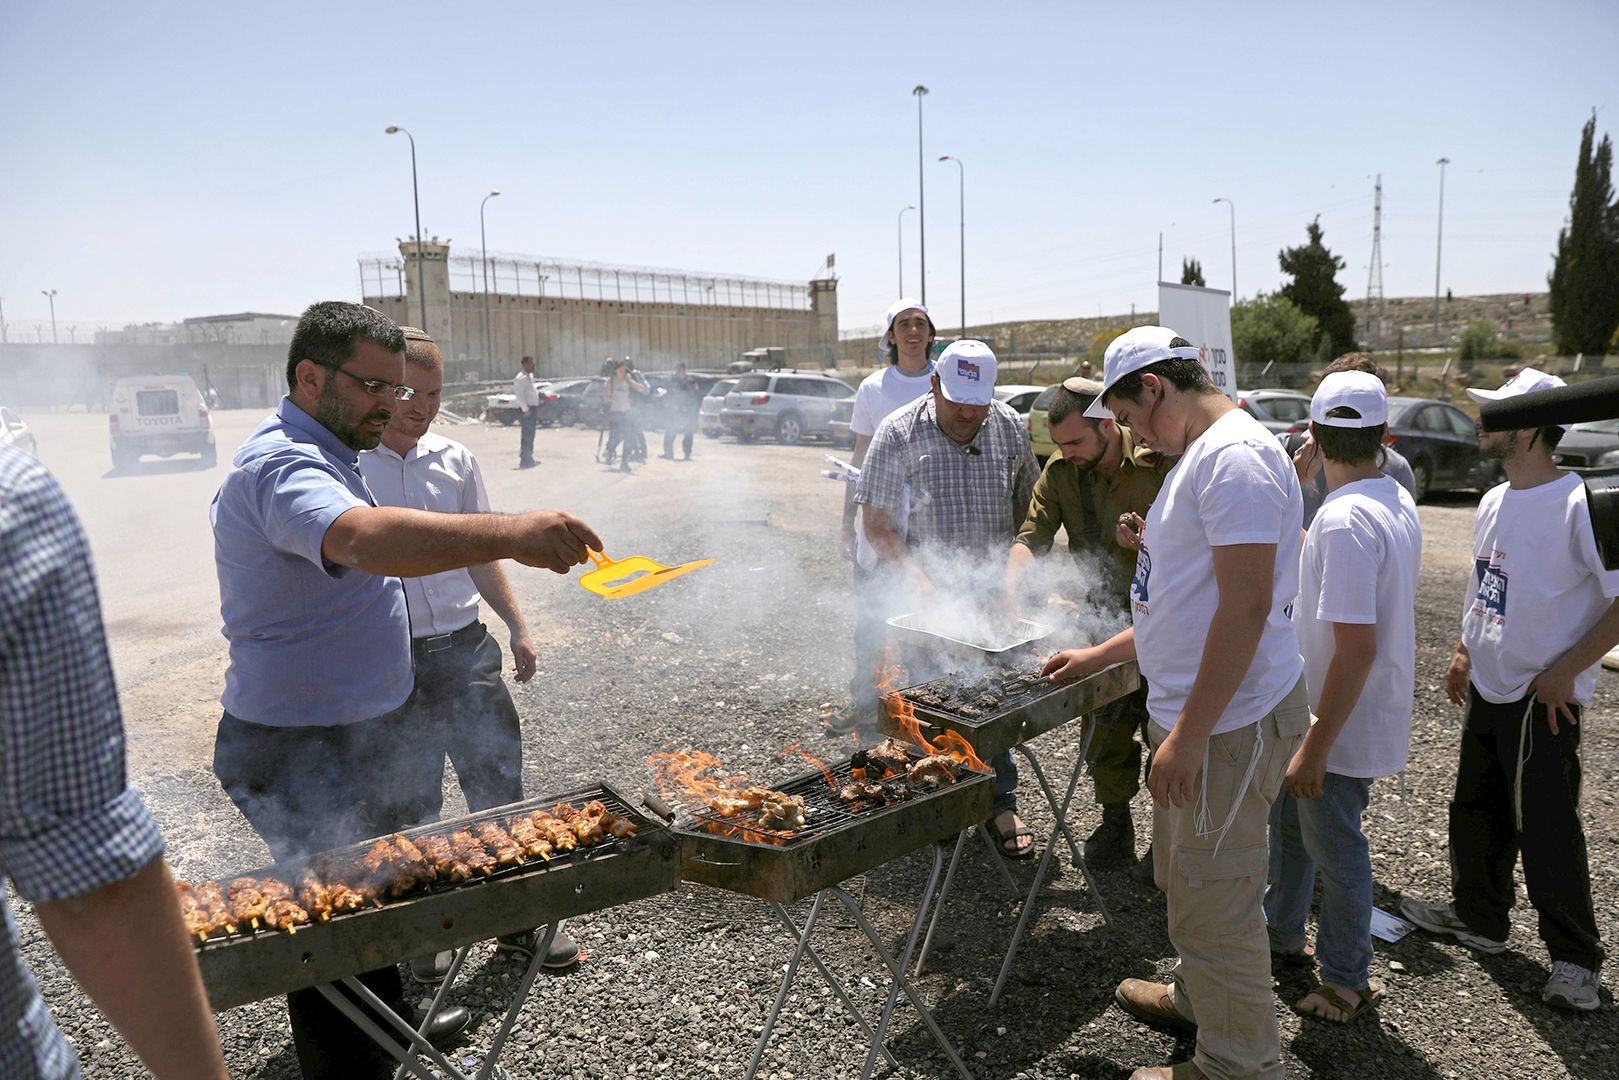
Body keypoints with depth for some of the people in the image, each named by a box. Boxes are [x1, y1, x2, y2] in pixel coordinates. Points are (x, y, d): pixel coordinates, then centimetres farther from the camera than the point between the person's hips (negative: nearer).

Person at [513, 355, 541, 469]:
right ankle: (525, 461, -7)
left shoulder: (530, 376, 16)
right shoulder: (522, 378, -14)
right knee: (527, 436, -9)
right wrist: (525, 409, -22)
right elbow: (519, 395, -21)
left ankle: (529, 459, 24)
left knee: (530, 435, 16)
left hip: (533, 408, 10)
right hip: (527, 409, -10)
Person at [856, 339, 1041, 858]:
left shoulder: (1010, 427, 2)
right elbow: (877, 524, -8)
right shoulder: (898, 433, -8)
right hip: (927, 590, -2)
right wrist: (919, 581, -18)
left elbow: (1027, 506, 14)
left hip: (995, 588, 3)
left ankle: (999, 802, 17)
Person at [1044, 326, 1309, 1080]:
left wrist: (1189, 736, -25)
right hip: (1192, 715, 11)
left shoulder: (1235, 457, -20)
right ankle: (1198, 1000, 46)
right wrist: (1100, 655, 23)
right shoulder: (1202, 456, 15)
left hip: (1230, 722, -11)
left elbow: (1246, 605, -26)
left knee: (1212, 903, 3)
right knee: (1184, 878, 25)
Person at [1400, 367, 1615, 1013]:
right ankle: (1479, 916, 35)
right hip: (1486, 688, 8)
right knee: (1477, 812, 18)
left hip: (1546, 699, -8)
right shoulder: (1494, 503, 7)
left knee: (1546, 828, -1)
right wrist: (1466, 652, 13)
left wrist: (1563, 672, -20)